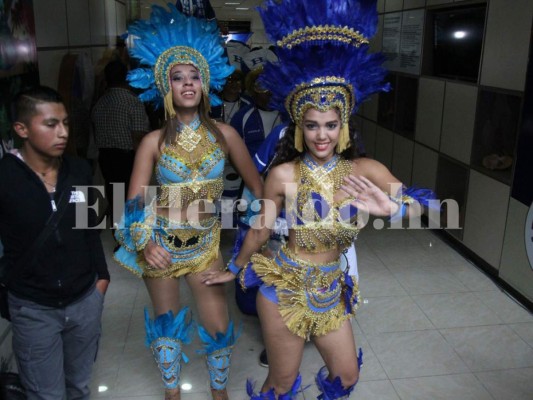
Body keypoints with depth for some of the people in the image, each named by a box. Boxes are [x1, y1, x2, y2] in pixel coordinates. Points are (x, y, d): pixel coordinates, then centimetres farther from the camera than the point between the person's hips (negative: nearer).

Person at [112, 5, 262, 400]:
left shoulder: (224, 135, -7)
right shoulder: (154, 141, -10)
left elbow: (256, 184, 0)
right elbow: (136, 201, -11)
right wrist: (145, 243, -26)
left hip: (205, 245, 1)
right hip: (161, 246, 0)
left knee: (218, 326, 7)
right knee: (167, 322, 16)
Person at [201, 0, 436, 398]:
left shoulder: (365, 171, -9)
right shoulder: (284, 174, -15)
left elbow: (422, 209, -15)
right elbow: (260, 229, -2)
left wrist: (390, 207, -37)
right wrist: (234, 270, 10)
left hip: (331, 290, 3)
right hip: (286, 288, -3)